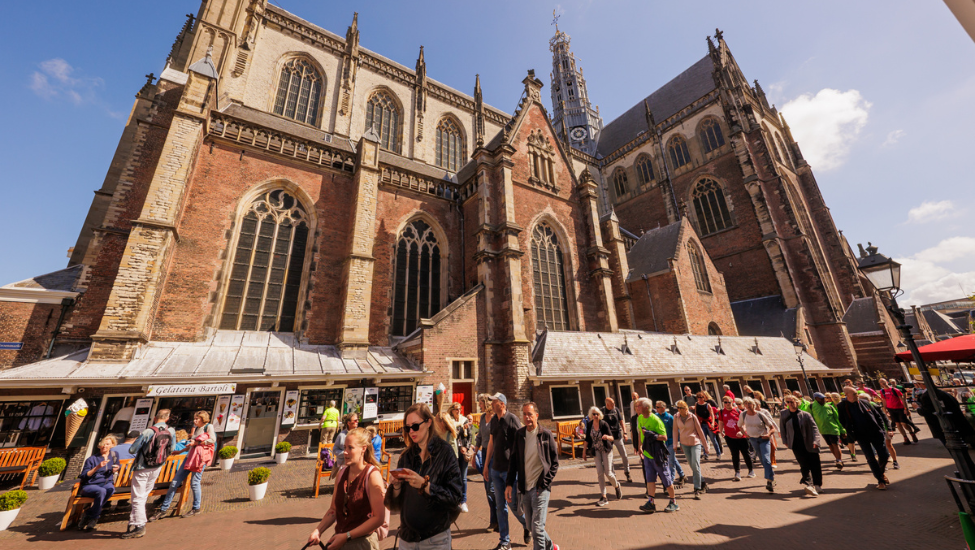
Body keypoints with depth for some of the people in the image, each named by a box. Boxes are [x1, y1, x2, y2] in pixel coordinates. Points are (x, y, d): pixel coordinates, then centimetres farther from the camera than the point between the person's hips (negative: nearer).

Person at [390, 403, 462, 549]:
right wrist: (396, 485, -17)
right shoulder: (406, 456, 1)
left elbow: (454, 497, -17)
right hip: (407, 537, 4)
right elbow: (396, 503, 2)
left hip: (435, 538, -4)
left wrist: (425, 485, -27)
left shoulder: (444, 452, -13)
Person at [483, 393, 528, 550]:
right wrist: (487, 463, 15)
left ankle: (527, 526, 35)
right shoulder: (494, 420, 4)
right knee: (500, 506, 12)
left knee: (514, 504, 6)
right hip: (496, 469, 6)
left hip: (510, 469, -6)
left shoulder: (512, 419, -16)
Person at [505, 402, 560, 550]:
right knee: (531, 525, 18)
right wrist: (509, 484, 1)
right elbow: (513, 460, 6)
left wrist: (544, 483, -9)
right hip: (524, 488, 5)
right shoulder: (519, 434, 1)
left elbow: (554, 463, -2)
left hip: (540, 488, -4)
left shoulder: (546, 435, -8)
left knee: (537, 528, -6)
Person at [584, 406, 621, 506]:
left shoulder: (604, 424, -19)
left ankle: (617, 485, 34)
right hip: (596, 450, 3)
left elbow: (612, 438, -20)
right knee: (600, 472, -2)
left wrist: (607, 437, -42)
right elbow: (587, 439, 3)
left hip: (606, 449, -3)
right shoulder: (590, 424, -7)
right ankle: (603, 498, 9)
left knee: (608, 472, -1)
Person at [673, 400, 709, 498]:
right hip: (684, 444, 3)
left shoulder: (693, 417, -12)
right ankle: (702, 484, 31)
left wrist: (705, 446, 0)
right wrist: (675, 444, 2)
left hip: (695, 443, -3)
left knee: (695, 465, -13)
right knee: (692, 466, 9)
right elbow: (675, 431, 4)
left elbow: (700, 431, -4)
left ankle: (697, 490, -4)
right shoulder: (676, 417, -5)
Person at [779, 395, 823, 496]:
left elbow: (814, 428, -5)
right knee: (804, 465, -7)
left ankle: (818, 485, 21)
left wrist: (815, 440, -17)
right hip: (796, 445, 0)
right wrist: (785, 441, 7)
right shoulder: (783, 414, 1)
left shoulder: (805, 415, -3)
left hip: (809, 444, 0)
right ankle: (809, 485, -12)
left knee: (815, 465, 7)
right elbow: (782, 428, 9)